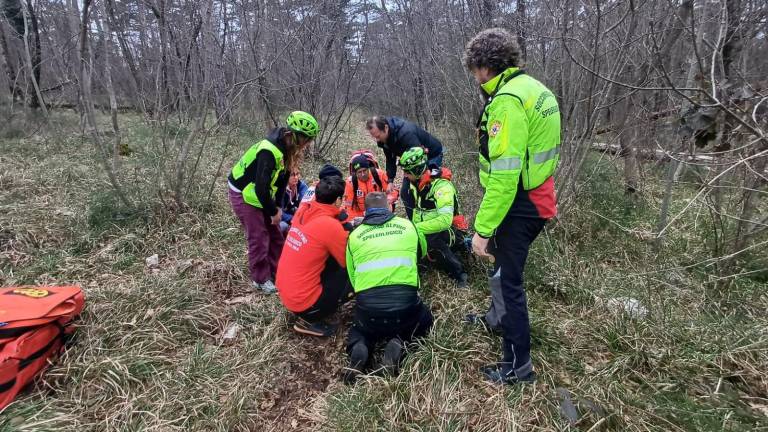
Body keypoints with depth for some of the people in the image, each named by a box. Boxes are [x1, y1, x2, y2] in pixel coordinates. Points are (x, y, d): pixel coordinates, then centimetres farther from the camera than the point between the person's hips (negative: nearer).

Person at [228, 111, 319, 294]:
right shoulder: (269, 151, -33)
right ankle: (260, 279, 13)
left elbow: (282, 178, 2)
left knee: (275, 233, 11)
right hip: (244, 194, -8)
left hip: (261, 194, 8)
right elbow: (261, 188, -33)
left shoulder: (287, 148, -6)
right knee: (258, 238, -2)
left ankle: (277, 270, 25)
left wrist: (277, 207, -1)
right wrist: (273, 211, -21)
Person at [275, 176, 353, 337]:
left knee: (334, 259, 14)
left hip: (284, 291, 8)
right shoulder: (330, 225, -21)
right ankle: (309, 320, 0)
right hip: (302, 300, -8)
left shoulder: (303, 213, 0)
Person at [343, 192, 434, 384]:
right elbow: (423, 252, 35)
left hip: (367, 306, 1)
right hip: (405, 304, 0)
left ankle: (359, 348, -1)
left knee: (359, 330, 34)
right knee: (425, 319, 33)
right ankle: (399, 343, 3)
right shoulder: (407, 225, 14)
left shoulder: (354, 235, 13)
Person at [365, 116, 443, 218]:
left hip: (432, 155, -8)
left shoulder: (406, 134, -39)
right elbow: (390, 159, -2)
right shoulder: (383, 138, -13)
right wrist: (390, 180, -12)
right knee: (405, 192, 3)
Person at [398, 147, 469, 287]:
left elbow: (445, 221, -34)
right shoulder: (416, 184, 4)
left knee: (429, 239, -35)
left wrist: (415, 229, -34)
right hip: (425, 231, 9)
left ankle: (459, 274, -19)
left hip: (447, 231, -9)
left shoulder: (441, 186, -23)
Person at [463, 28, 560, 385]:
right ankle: (498, 317, 52)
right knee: (503, 264, 28)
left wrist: (482, 228, -25)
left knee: (509, 279, 2)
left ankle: (517, 366, 17)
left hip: (519, 205, -10)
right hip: (537, 198, 10)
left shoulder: (508, 100, -22)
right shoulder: (534, 88, 10)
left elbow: (504, 174, -28)